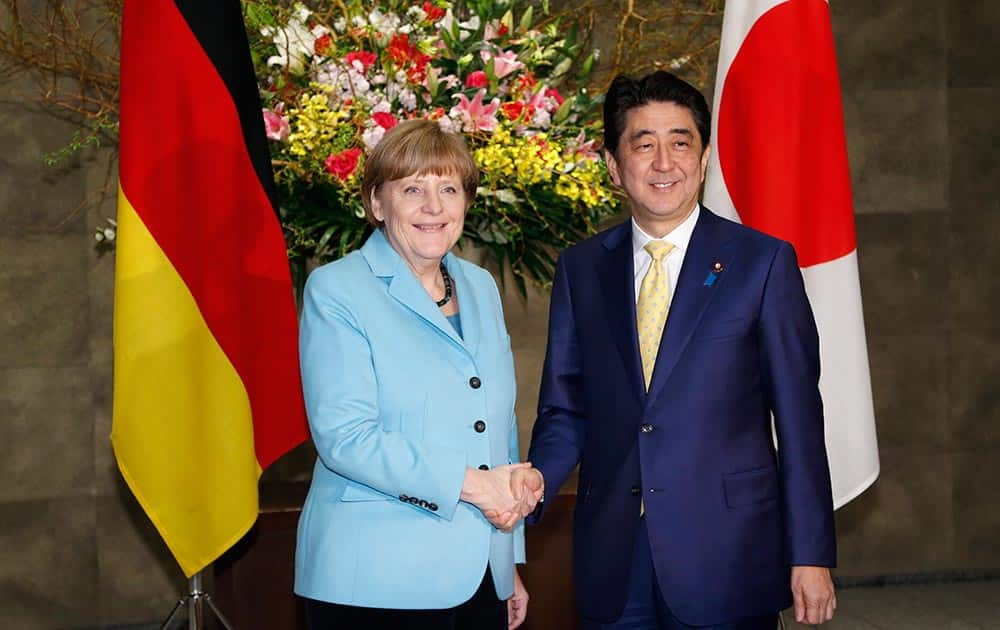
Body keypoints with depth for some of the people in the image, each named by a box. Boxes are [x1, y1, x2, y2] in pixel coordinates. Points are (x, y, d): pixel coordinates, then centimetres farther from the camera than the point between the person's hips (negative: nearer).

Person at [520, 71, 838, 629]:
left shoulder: (764, 262, -2)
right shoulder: (580, 269, 8)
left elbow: (798, 416, -3)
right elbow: (566, 408, 11)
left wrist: (811, 557, -6)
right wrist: (537, 477, -10)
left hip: (727, 559, -3)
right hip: (613, 563, 3)